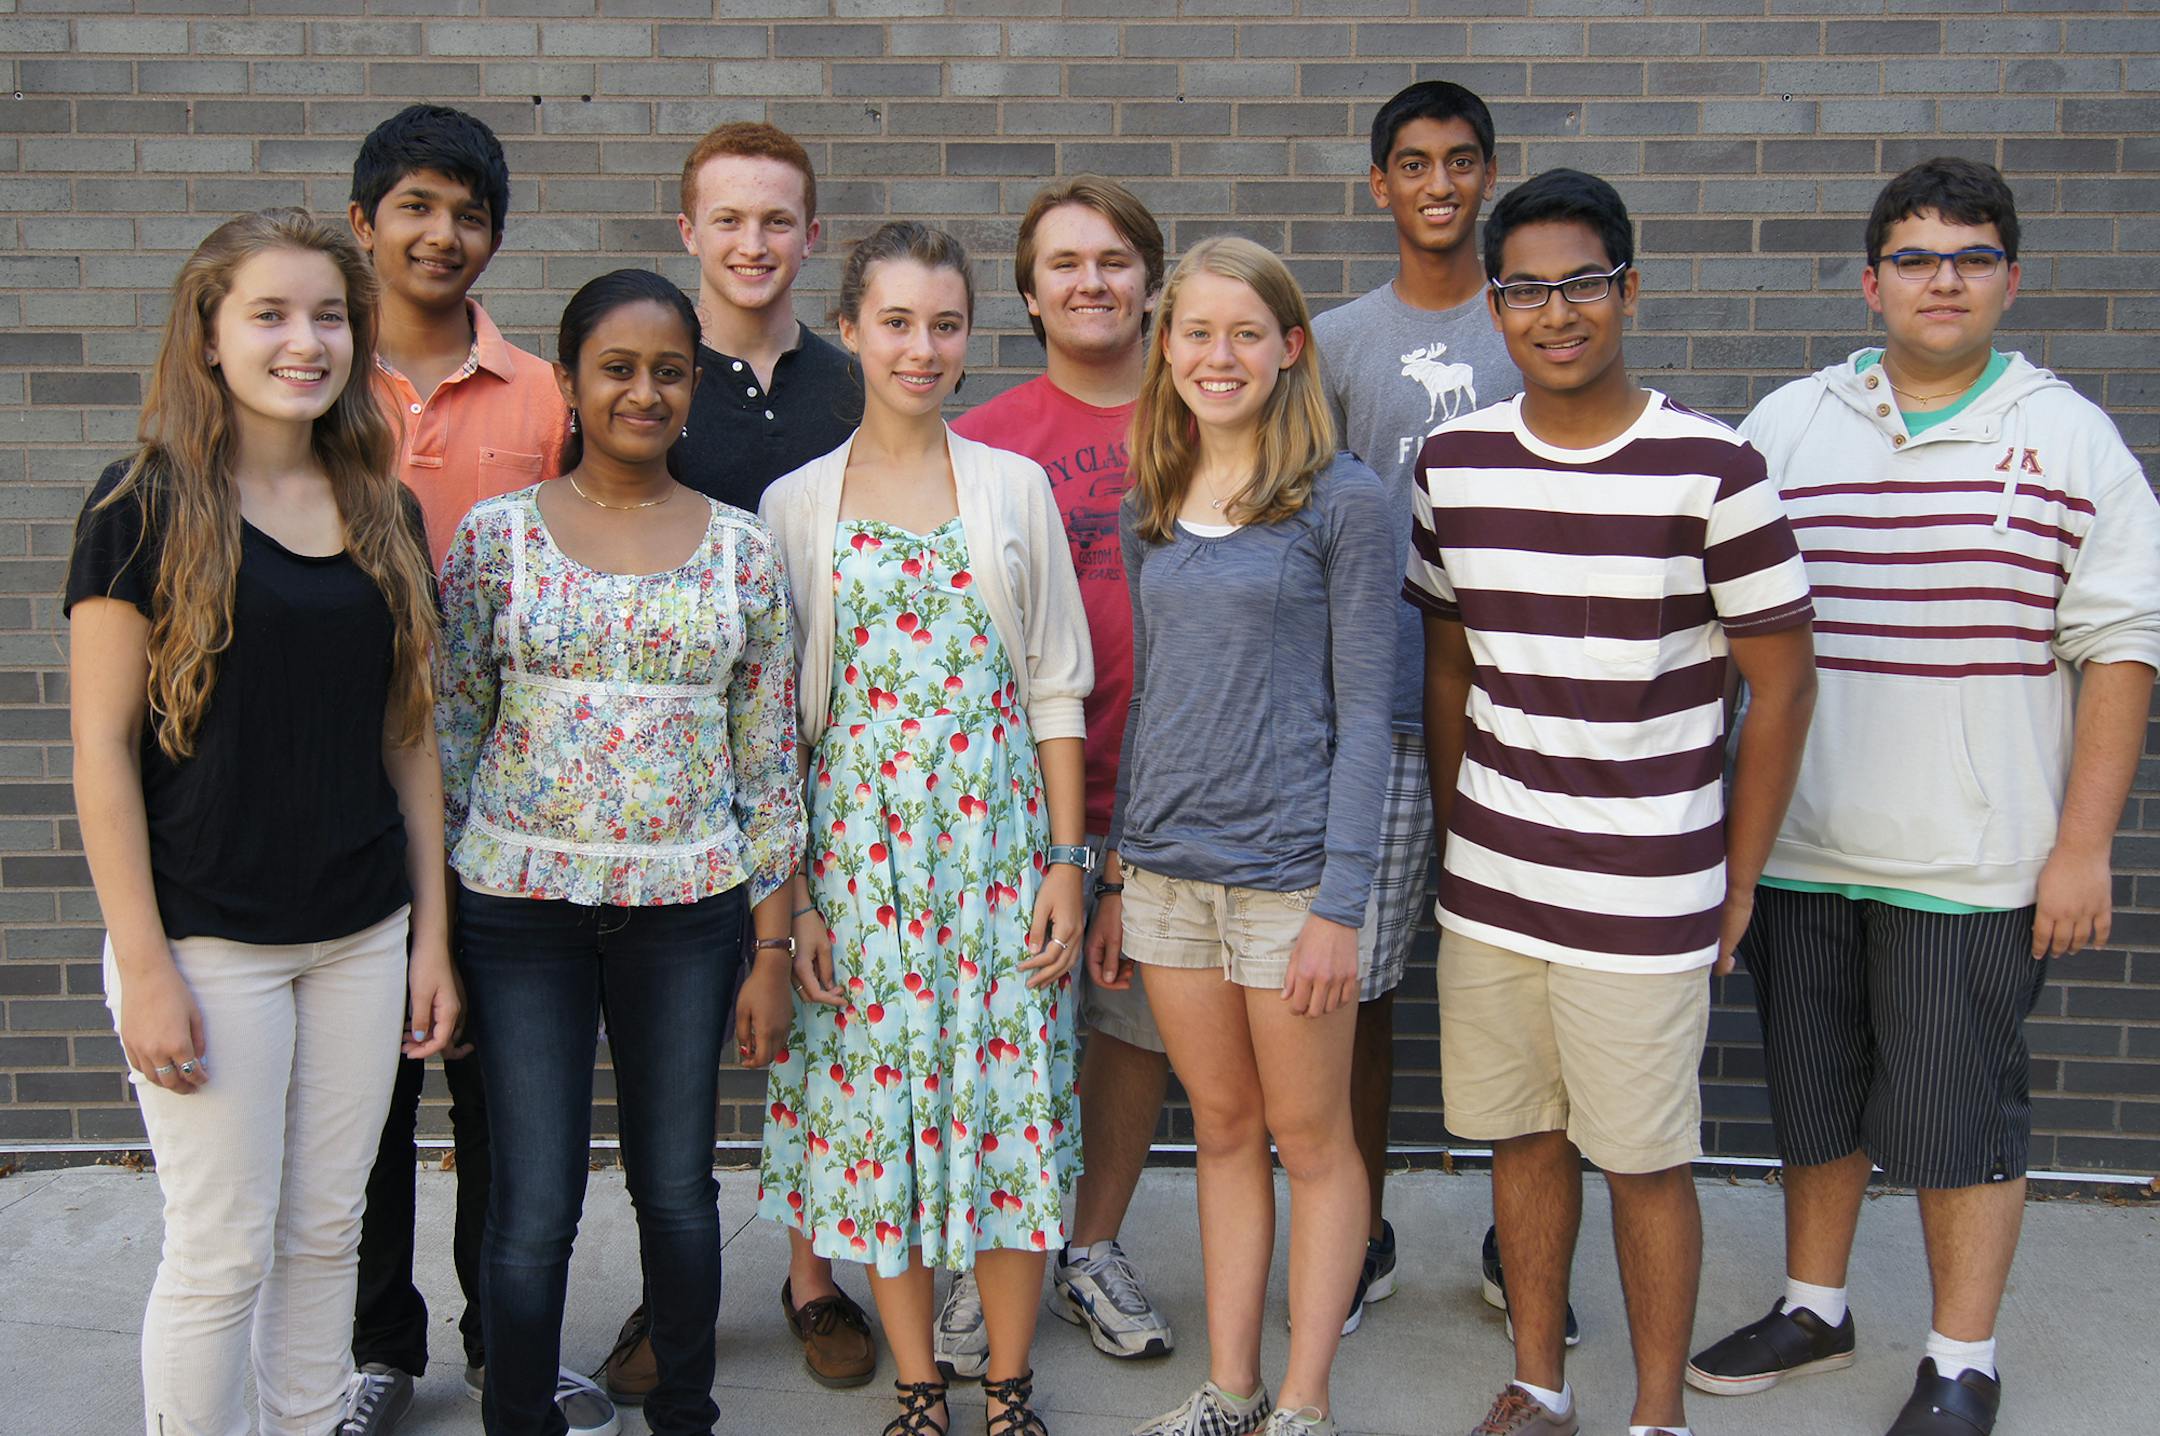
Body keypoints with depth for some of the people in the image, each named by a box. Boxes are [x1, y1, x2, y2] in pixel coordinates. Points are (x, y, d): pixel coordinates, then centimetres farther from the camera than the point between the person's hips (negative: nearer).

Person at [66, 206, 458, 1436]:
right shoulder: (146, 508, -8)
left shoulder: (386, 514, 7)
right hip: (209, 940, -4)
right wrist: (143, 967, -13)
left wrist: (434, 933, 8)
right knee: (223, 1254, 3)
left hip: (361, 939, 5)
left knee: (328, 1232, 14)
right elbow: (103, 746, -9)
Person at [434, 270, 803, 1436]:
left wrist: (773, 949, 3)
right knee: (534, 1204, 0)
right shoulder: (495, 534, 0)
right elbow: (446, 732, 3)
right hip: (520, 903, -1)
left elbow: (770, 765, 5)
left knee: (678, 1185, 11)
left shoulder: (741, 551, 3)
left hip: (688, 906, 1)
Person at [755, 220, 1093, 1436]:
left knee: (1011, 1102, 2)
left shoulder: (1015, 486, 4)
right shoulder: (796, 504, 3)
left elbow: (1055, 690, 4)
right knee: (875, 1103, 5)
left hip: (997, 834, 0)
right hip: (856, 842, 0)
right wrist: (789, 890, -1)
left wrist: (1066, 861, -2)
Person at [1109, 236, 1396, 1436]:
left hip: (1290, 868, -5)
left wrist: (1340, 900, -13)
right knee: (1223, 1131, 14)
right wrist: (1117, 876, 12)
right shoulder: (1150, 511, 10)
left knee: (1312, 1139, 7)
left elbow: (1363, 709, -8)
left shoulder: (1345, 501, -6)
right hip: (1168, 864, 5)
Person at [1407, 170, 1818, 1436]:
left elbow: (1783, 680, -4)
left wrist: (1739, 880, -2)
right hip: (1489, 887, 4)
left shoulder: (1713, 468, -10)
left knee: (1645, 1163, 6)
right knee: (1522, 1138, 15)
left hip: (1646, 900, -4)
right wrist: (1454, 836, 13)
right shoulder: (1453, 463, 2)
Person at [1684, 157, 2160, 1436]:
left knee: (1959, 1113, 4)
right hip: (1798, 849, 3)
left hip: (1976, 859, -3)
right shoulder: (1786, 426, 6)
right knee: (1811, 1093, 15)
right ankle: (1814, 1310, 34)